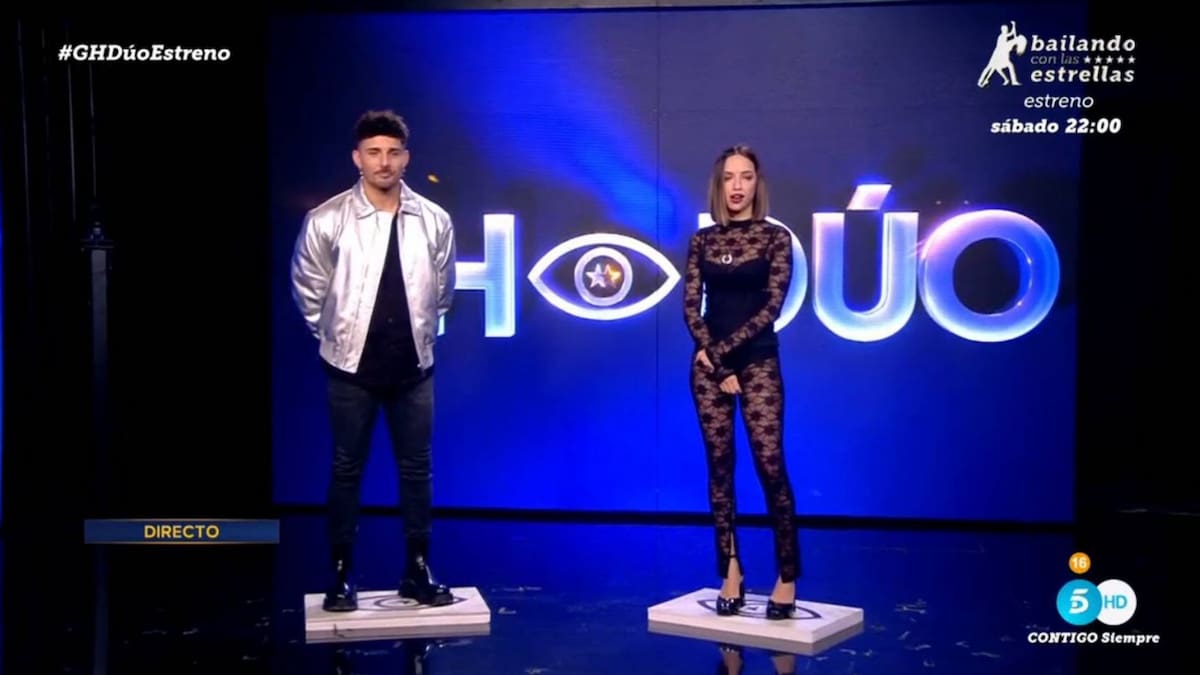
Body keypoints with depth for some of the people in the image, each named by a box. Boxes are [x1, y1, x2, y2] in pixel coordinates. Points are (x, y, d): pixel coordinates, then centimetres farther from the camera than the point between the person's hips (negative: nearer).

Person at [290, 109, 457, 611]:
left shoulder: (434, 221, -5)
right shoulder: (326, 221, -11)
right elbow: (307, 291, 3)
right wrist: (334, 338, 9)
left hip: (413, 367, 2)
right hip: (351, 367, -2)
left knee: (417, 470, 8)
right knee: (347, 471, 6)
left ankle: (418, 571, 20)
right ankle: (342, 575, 16)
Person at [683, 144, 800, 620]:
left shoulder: (775, 237, -1)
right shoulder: (702, 240, 6)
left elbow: (772, 307, -8)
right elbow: (691, 307, 2)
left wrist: (724, 349, -11)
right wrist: (716, 363, -7)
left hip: (758, 361, -3)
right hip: (709, 362, 3)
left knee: (770, 464, -9)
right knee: (719, 466, 3)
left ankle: (787, 578, -2)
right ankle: (731, 572, 9)